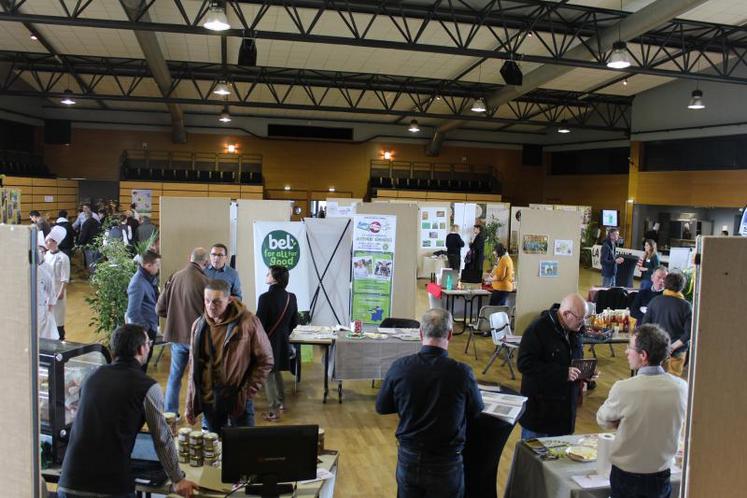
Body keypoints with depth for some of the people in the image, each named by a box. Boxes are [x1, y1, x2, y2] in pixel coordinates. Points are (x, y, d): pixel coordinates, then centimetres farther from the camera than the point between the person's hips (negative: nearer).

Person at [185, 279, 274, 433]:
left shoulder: (248, 322, -12)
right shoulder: (199, 325, 3)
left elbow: (265, 361, -4)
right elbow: (194, 367, 9)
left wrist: (249, 391, -10)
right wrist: (190, 405, 9)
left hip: (239, 400, -3)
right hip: (209, 401, 4)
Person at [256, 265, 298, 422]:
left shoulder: (266, 297, -20)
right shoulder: (291, 297, -1)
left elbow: (259, 322, -17)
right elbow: (294, 322, 7)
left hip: (268, 342, -6)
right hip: (283, 342, 6)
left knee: (268, 375, 5)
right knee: (277, 372, 24)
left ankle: (274, 411, 6)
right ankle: (281, 402, 36)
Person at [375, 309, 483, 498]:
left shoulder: (399, 367, -12)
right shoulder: (462, 372, -18)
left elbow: (381, 408, 4)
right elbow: (476, 413, 0)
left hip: (408, 459, 3)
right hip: (446, 463, -2)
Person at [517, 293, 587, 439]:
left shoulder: (574, 330, 6)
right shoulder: (538, 329, -18)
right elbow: (524, 364, -24)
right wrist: (562, 373, -27)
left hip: (566, 404, 7)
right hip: (540, 407, -7)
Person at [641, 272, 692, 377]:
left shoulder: (655, 301, -5)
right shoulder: (686, 306, -11)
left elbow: (645, 324, -3)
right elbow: (688, 332, -16)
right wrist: (674, 346, -13)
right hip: (677, 351, -2)